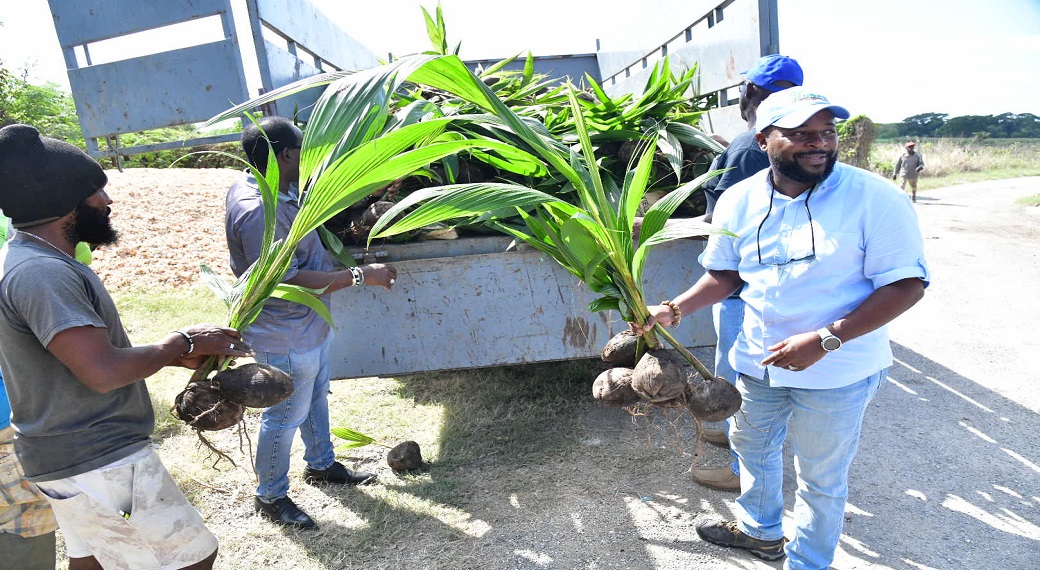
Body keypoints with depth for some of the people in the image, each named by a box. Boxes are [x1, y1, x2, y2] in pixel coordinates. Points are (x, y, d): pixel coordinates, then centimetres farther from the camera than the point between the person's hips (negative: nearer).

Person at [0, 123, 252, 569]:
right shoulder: (41, 273, -24)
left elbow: (90, 350, 14)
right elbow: (104, 372, -31)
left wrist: (176, 355, 5)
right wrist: (182, 342, -16)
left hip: (66, 458, 11)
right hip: (99, 464, -11)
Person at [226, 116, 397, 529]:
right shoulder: (257, 213, -31)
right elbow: (290, 281, -31)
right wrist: (361, 275, -28)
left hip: (308, 324, 10)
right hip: (285, 336, -10)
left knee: (315, 395, 25)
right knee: (285, 416, 8)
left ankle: (321, 464, 47)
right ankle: (270, 497, 30)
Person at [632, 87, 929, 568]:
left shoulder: (874, 198, -19)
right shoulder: (738, 201, -5)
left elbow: (907, 284, -18)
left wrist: (825, 340, -27)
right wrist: (672, 310, -10)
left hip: (837, 371, -4)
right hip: (758, 360, 5)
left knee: (821, 476, 14)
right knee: (752, 447, 25)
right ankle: (759, 531, 54)